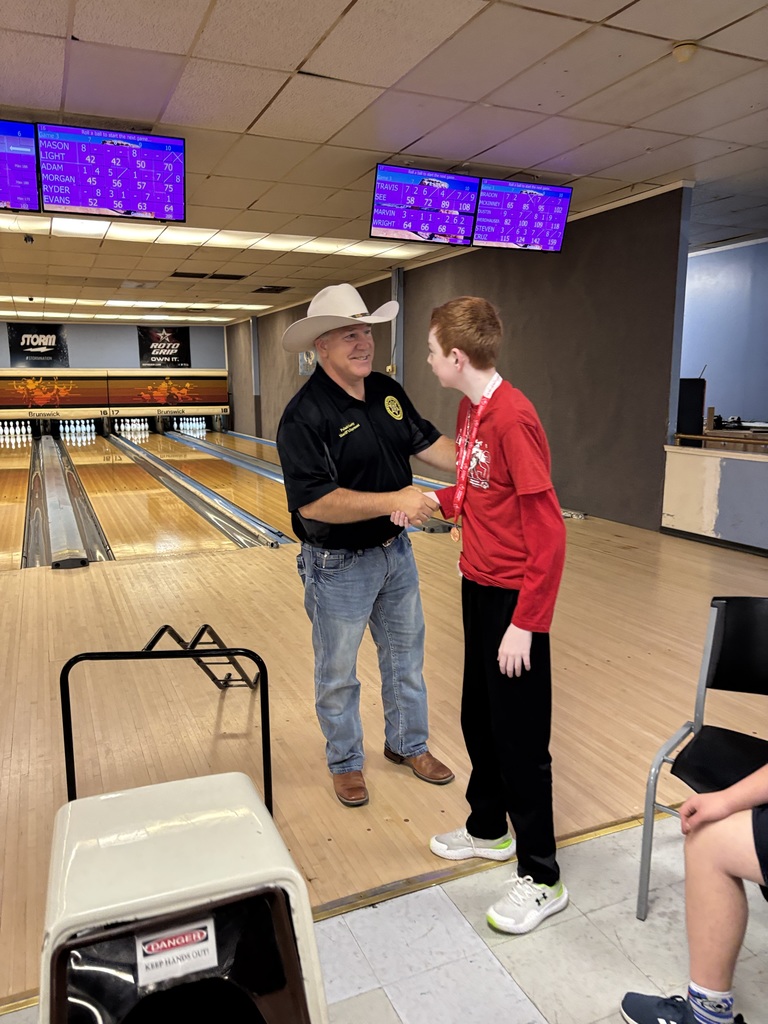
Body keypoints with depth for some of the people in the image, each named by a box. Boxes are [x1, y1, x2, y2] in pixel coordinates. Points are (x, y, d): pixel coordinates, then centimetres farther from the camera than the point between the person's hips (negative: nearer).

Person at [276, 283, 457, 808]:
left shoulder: (388, 391, 0)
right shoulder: (305, 416, -23)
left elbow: (427, 441, 8)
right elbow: (314, 503, -29)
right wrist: (393, 500, -33)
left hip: (395, 550, 7)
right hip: (339, 566, -7)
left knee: (405, 653, 21)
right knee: (338, 672, 13)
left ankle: (408, 744, 43)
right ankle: (345, 761, 36)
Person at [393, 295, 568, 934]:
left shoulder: (513, 418, -22)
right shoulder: (471, 409, 6)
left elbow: (548, 532, -22)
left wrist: (526, 623, -21)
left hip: (513, 598, -9)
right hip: (478, 584, 9)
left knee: (519, 737, 3)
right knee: (478, 718, 21)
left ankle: (541, 879, 22)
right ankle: (488, 828, 43)